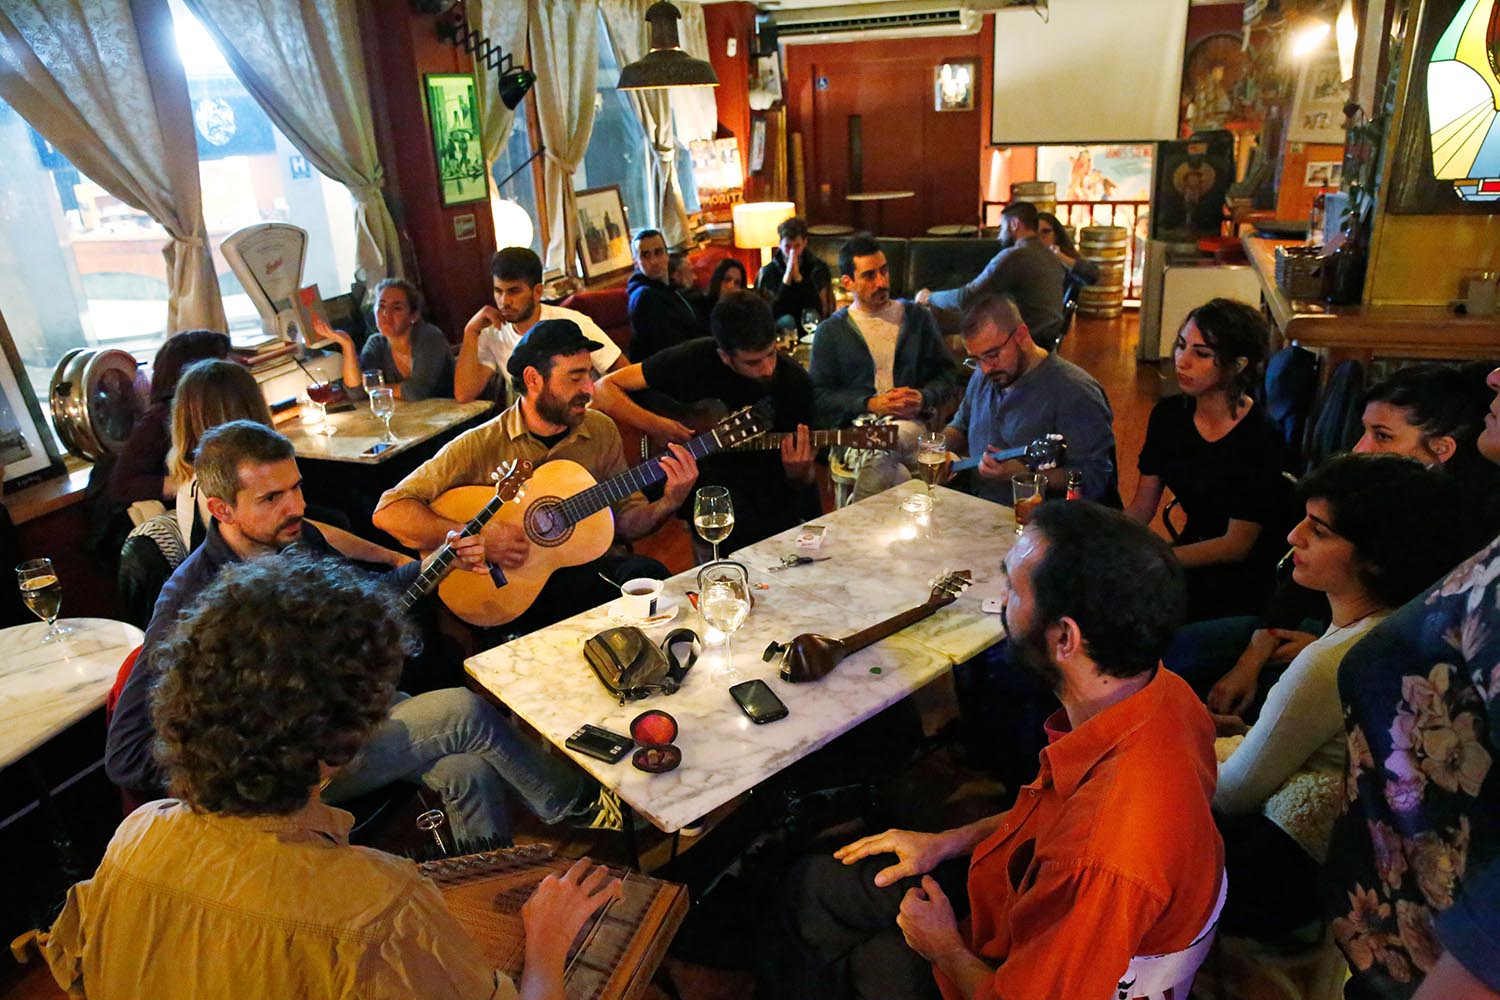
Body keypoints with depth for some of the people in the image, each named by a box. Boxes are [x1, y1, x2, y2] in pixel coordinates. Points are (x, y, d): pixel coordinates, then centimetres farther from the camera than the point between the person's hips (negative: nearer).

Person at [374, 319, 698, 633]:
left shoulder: (601, 431, 4)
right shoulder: (478, 447, -10)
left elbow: (625, 519, 10)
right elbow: (388, 511, -13)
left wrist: (669, 503, -10)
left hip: (583, 570, 5)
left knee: (648, 573, -28)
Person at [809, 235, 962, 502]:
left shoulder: (917, 317, 17)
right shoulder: (830, 332, 11)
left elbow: (948, 374, 17)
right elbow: (819, 395, 3)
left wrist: (924, 398, -5)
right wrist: (871, 404, -10)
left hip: (911, 424, 2)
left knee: (880, 450, -36)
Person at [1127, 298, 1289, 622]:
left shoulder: (1261, 440, -18)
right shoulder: (1169, 415, 0)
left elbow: (1237, 545, -16)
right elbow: (1141, 509, 1)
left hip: (1244, 583, -5)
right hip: (1192, 560, 6)